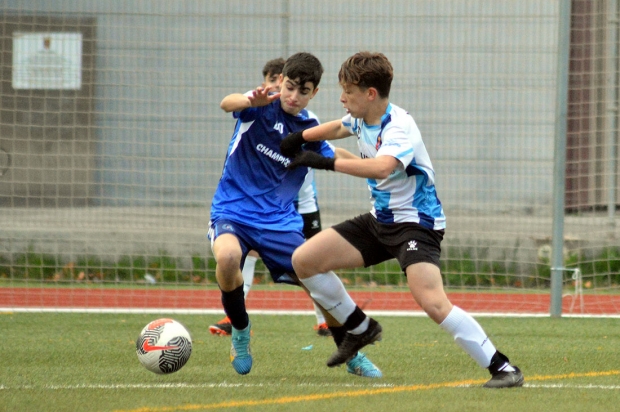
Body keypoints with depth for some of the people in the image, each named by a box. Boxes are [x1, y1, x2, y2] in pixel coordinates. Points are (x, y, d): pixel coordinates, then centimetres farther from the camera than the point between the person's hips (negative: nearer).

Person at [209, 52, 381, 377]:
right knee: (228, 256, -35)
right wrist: (252, 101, -52)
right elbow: (227, 104, -29)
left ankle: (352, 355, 21)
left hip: (280, 221, 3)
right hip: (233, 212, -3)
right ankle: (240, 330, -7)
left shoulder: (311, 131, 4)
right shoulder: (262, 106, -8)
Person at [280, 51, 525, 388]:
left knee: (432, 301, -29)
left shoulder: (399, 127, -24)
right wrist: (301, 137, 27)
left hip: (415, 222, -9)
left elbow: (382, 168, -45)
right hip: (380, 219, 9)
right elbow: (339, 127, 30)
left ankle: (502, 368, -23)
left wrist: (325, 163, -44)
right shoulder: (363, 119, 3)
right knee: (303, 261, 4)